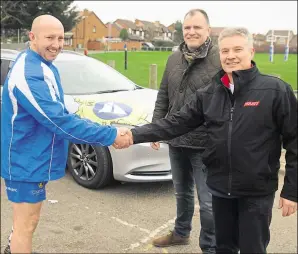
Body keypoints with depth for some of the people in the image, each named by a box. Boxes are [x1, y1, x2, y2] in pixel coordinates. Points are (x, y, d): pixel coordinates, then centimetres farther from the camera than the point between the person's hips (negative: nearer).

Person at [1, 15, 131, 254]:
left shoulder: (45, 66, 7)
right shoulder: (29, 74, -27)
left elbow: (58, 115, 12)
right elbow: (60, 121, -30)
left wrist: (105, 132, 6)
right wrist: (110, 135, -26)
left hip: (34, 157, 10)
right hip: (26, 160, -10)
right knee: (27, 221, 5)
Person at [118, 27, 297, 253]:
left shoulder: (276, 90, -11)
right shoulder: (209, 94, 2)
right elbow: (176, 123, -1)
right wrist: (135, 135, -12)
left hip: (257, 192, -4)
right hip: (220, 187, 4)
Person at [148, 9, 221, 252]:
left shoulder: (220, 59, -11)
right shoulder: (174, 59, 8)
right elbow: (163, 96, 14)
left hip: (206, 144, -6)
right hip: (176, 141, 6)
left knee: (208, 201, 3)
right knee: (182, 193, 23)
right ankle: (181, 233, 44)